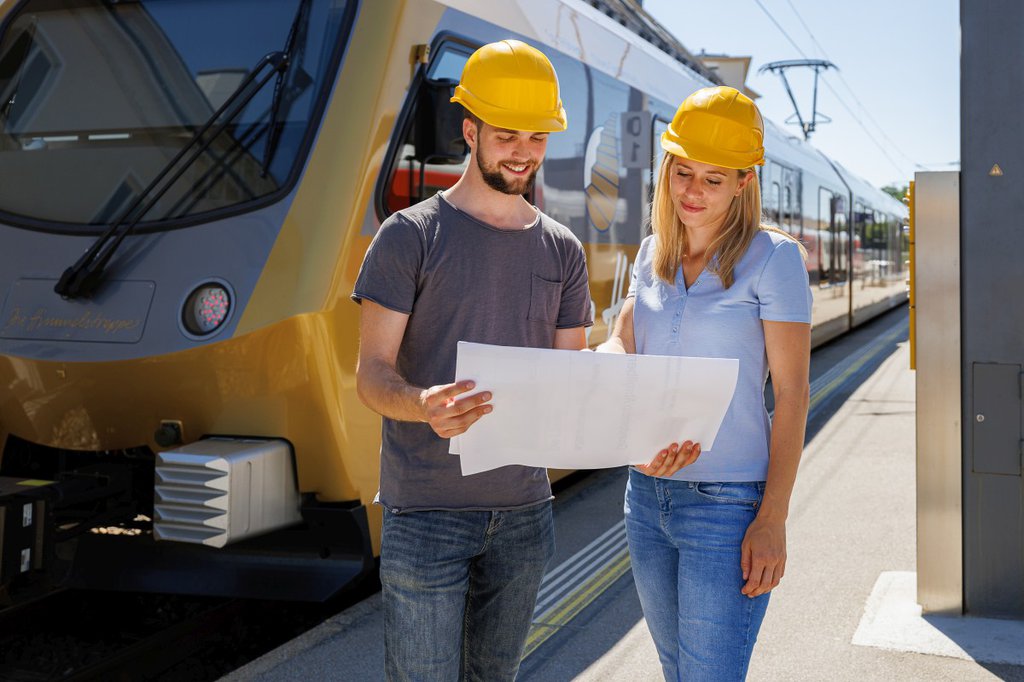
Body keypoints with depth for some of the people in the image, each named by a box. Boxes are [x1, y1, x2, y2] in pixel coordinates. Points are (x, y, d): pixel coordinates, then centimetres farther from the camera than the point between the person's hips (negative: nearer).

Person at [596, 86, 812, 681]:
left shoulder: (773, 256, -9)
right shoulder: (653, 253, 9)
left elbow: (792, 394, -10)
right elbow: (621, 347, 6)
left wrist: (773, 519, -15)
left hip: (728, 501, -6)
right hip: (648, 492, 6)